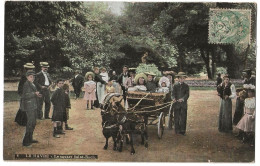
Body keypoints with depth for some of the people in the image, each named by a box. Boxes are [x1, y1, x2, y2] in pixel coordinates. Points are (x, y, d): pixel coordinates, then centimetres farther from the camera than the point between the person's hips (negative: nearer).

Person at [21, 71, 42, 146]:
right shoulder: (26, 84, -14)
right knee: (30, 123, -9)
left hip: (33, 106, 10)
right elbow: (24, 96, -23)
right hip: (29, 106, -10)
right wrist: (34, 94, -21)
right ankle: (25, 141, -3)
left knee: (33, 123, 15)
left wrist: (37, 95, 7)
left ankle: (30, 139, 25)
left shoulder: (32, 84, 14)